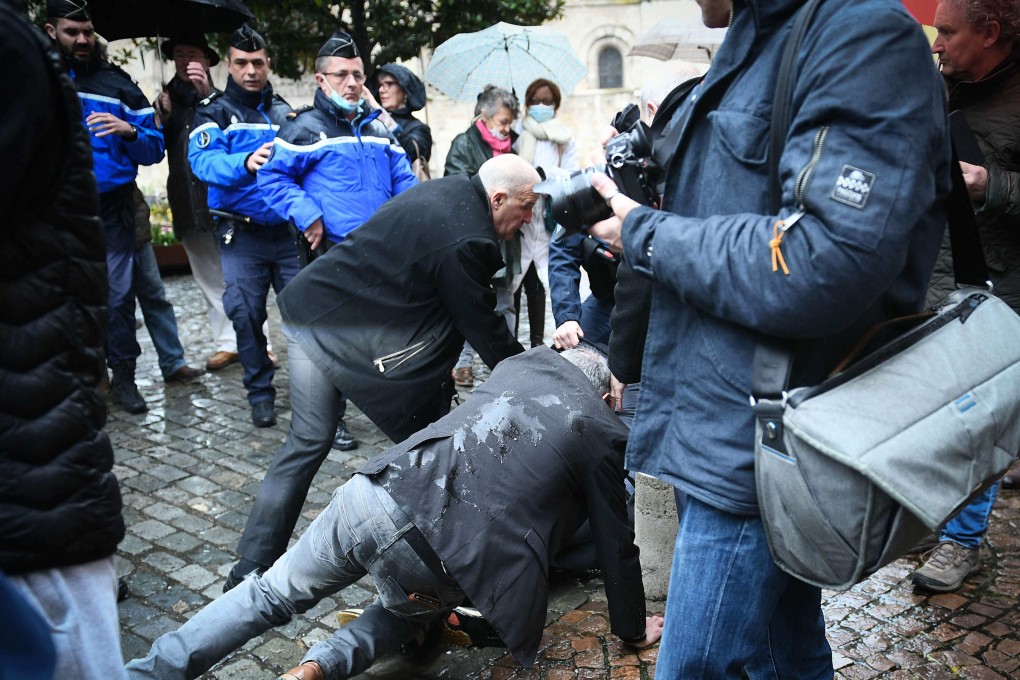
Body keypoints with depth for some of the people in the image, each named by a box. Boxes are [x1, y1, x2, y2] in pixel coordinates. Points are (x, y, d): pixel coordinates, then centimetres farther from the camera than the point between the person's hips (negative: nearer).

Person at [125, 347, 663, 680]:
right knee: (414, 609, 31)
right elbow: (617, 544, 17)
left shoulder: (518, 364, 22)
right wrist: (633, 629, 31)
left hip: (371, 496, 3)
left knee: (272, 595, 22)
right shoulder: (604, 435, 11)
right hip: (436, 562, -3)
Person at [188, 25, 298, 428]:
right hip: (242, 234, -2)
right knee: (247, 314, -2)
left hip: (288, 229, 2)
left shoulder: (284, 112, 14)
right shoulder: (214, 111, 3)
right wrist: (245, 162, -37)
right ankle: (260, 392, 15)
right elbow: (203, 160, -16)